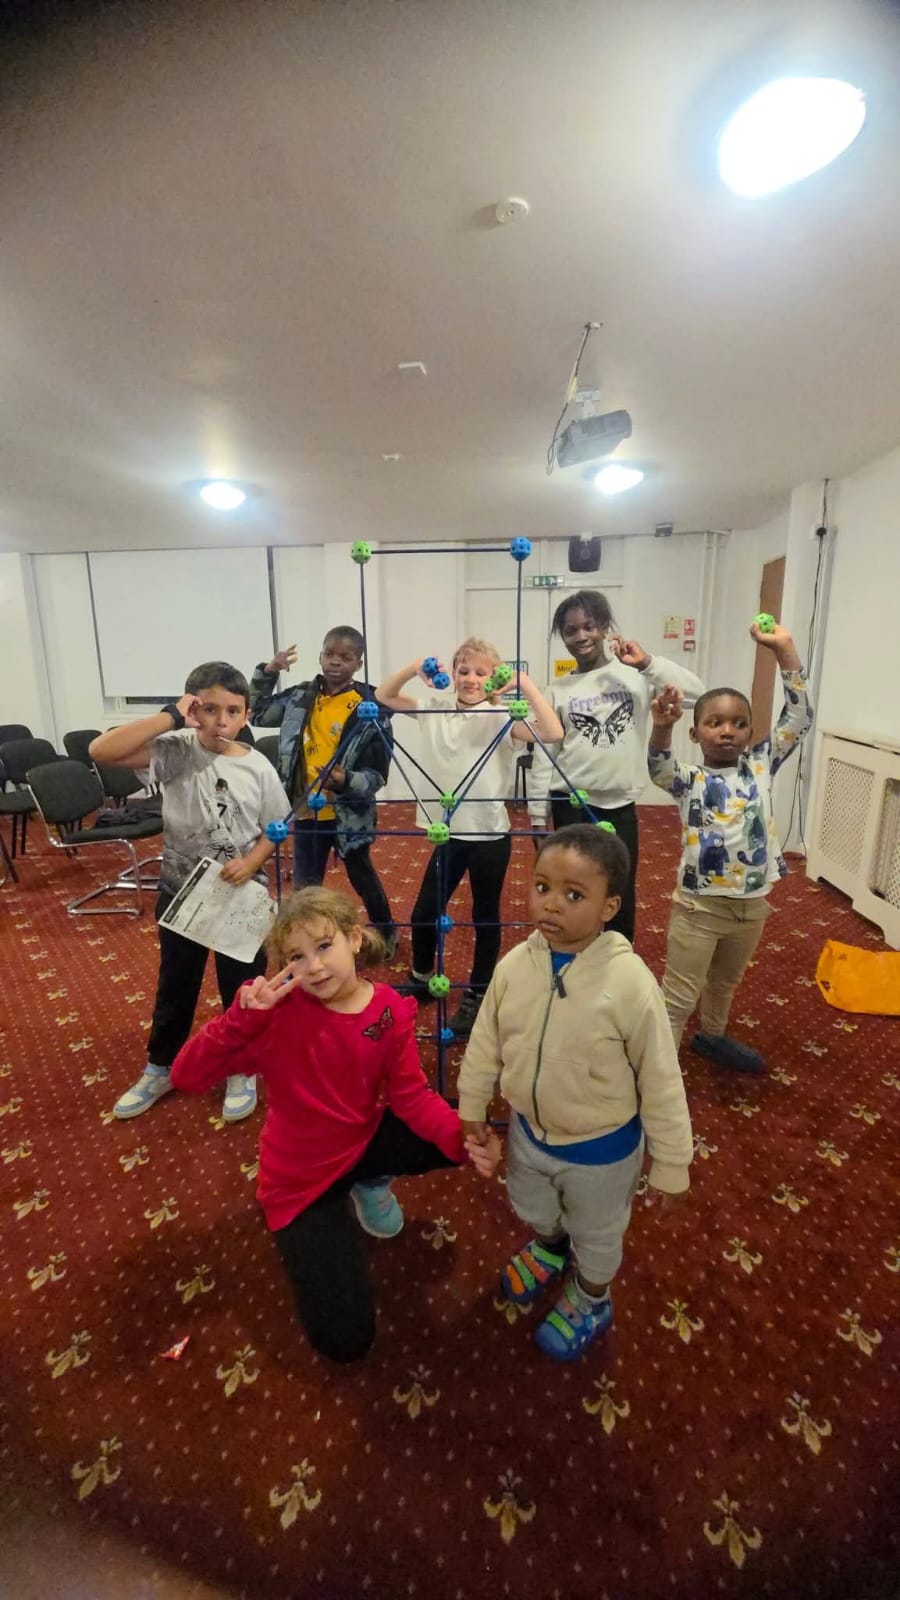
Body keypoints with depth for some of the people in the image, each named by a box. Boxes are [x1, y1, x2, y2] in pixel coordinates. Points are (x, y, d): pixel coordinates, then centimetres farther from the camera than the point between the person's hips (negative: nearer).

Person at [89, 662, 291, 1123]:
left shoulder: (258, 768, -9)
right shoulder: (175, 751, -12)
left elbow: (276, 830, -2)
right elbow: (101, 750, -26)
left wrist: (250, 863, -20)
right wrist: (171, 717, -27)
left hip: (242, 895, 0)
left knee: (242, 987, 13)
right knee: (175, 986, 19)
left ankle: (242, 1069, 36)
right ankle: (160, 1068, 43)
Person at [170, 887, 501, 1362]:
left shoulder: (392, 1011, -16)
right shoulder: (279, 1008, -25)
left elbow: (411, 1095, -14)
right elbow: (186, 1076, -27)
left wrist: (464, 1137, -31)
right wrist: (243, 1016, -43)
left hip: (364, 1141, 4)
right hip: (301, 1176, -3)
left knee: (470, 1138, -10)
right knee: (343, 1339, -9)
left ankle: (370, 1181, 13)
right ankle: (307, 1236, 20)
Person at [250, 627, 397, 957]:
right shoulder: (300, 697, -1)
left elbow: (377, 773, -16)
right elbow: (257, 713, 15)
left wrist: (347, 781, -35)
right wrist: (266, 673, 1)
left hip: (349, 813, -3)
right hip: (307, 809, 4)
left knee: (361, 876, 18)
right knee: (305, 885, 15)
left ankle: (386, 933, 43)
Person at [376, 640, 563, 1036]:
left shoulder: (501, 719, -9)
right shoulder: (435, 711, 4)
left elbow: (553, 733, -23)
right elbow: (383, 696, 6)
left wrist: (527, 686, -26)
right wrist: (413, 669, -9)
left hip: (490, 833, -3)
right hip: (449, 832, 4)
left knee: (485, 917, 12)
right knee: (424, 913, 13)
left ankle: (476, 996, 31)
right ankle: (421, 978, 41)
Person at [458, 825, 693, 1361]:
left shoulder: (630, 982, -33)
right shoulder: (514, 965, -20)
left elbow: (662, 1082, -20)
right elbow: (486, 1041, -3)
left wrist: (672, 1165, -10)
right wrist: (471, 1108, 8)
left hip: (601, 1147, -4)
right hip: (529, 1131, 4)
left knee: (596, 1236, 27)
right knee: (532, 1210, 34)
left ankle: (590, 1302, 59)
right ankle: (549, 1247, 68)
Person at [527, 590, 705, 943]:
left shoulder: (634, 675, 1)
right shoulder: (557, 691, 1)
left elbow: (695, 692, -9)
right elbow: (543, 756, 1)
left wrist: (647, 662, -14)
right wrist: (537, 815, 0)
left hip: (620, 805, 1)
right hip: (571, 805, 0)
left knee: (621, 894, 10)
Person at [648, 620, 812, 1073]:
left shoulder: (761, 765, 1)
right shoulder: (690, 779, -9)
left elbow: (799, 717, -3)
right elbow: (659, 770, -30)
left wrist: (784, 650, -10)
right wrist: (661, 729, -50)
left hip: (752, 904, 5)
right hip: (699, 905, -5)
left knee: (725, 982, 28)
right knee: (679, 995, 6)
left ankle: (712, 1037, 52)